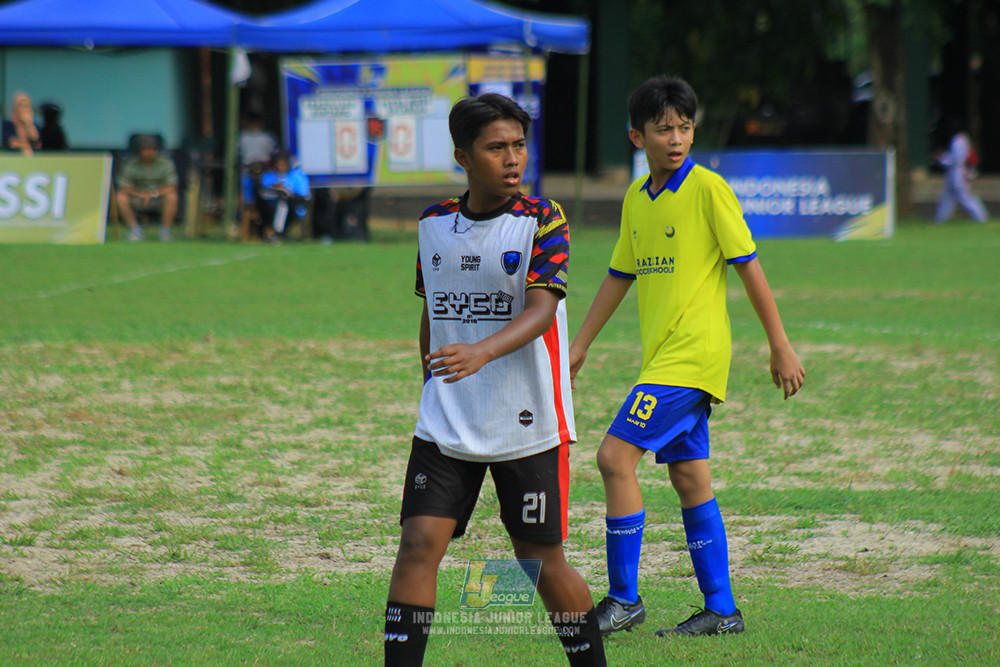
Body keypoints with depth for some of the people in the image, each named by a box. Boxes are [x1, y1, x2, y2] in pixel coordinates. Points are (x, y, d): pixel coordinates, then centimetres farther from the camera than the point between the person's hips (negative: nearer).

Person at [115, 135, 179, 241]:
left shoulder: (165, 163, -8)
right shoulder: (130, 164, -5)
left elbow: (171, 188, -12)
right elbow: (124, 188, -7)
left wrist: (152, 194, -24)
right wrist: (141, 194, -23)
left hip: (159, 200, -1)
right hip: (137, 201, 1)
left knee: (171, 197, -34)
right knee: (121, 197, -28)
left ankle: (165, 231, -18)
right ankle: (135, 229, -14)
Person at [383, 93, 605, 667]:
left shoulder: (542, 220, -8)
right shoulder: (434, 225, 6)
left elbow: (542, 309, -21)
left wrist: (481, 352, -37)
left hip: (529, 425, -3)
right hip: (446, 426, 3)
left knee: (542, 563, 4)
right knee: (419, 544, -10)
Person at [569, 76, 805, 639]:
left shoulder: (708, 188, -9)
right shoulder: (637, 198, 12)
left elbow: (748, 266, -8)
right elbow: (620, 275, 22)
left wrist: (781, 345, -8)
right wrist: (581, 345, 22)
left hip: (693, 353, -7)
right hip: (663, 355, 7)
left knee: (616, 456, -13)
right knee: (688, 475, 8)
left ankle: (624, 599, -7)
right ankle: (721, 609, 13)